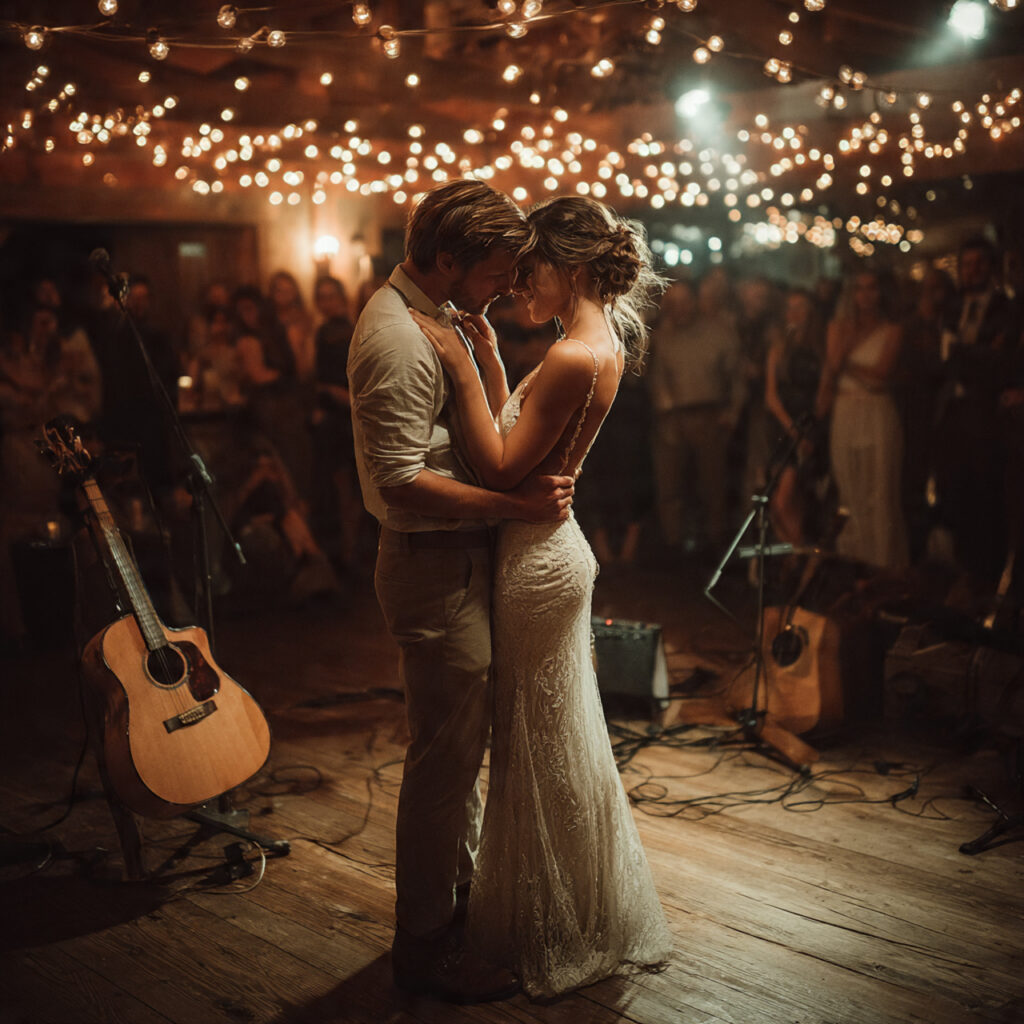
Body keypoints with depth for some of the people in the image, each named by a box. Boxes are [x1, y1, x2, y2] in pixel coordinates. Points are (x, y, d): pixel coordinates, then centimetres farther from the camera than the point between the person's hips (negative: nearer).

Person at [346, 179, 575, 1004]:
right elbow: (401, 485, -28)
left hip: (460, 561, 11)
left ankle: (459, 897, 38)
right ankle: (425, 944, 16)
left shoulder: (435, 314, 11)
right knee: (445, 757, 0)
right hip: (434, 568, -10)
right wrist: (515, 503, -25)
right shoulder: (397, 340, -22)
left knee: (463, 744, 21)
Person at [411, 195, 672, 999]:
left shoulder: (574, 357, -23)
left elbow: (501, 467, -23)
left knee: (544, 750, 5)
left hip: (538, 561, -10)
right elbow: (516, 432, 12)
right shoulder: (602, 342, 8)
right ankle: (579, 923, 38)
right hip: (547, 546, 10)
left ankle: (562, 940, 25)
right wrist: (487, 352, 7)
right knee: (550, 743, 21)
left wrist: (460, 365, -22)